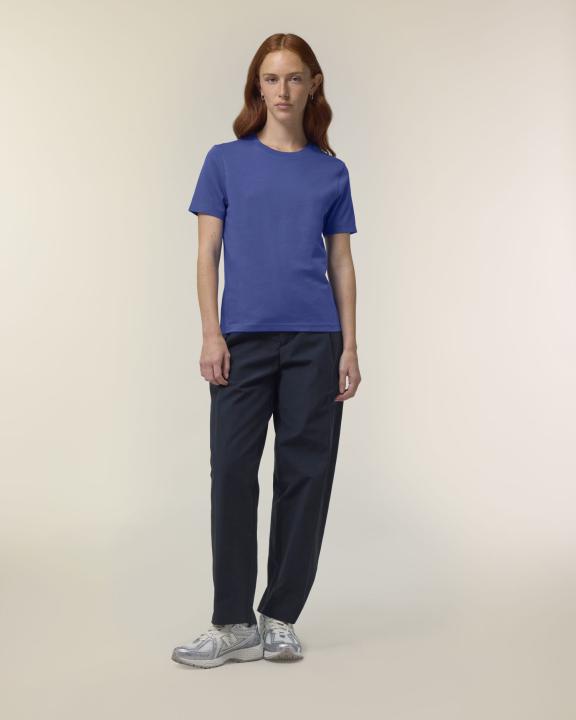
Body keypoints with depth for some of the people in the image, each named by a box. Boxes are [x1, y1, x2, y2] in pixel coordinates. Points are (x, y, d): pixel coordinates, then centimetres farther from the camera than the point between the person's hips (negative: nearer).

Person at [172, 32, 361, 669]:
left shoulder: (331, 172, 10)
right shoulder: (226, 161, 6)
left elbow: (341, 264, 10)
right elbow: (207, 254, 3)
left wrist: (350, 346, 2)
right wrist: (211, 335, -7)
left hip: (315, 341, 2)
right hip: (245, 339, -1)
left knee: (306, 472, 3)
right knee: (232, 471, -3)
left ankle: (281, 619, 14)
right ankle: (234, 624, 8)